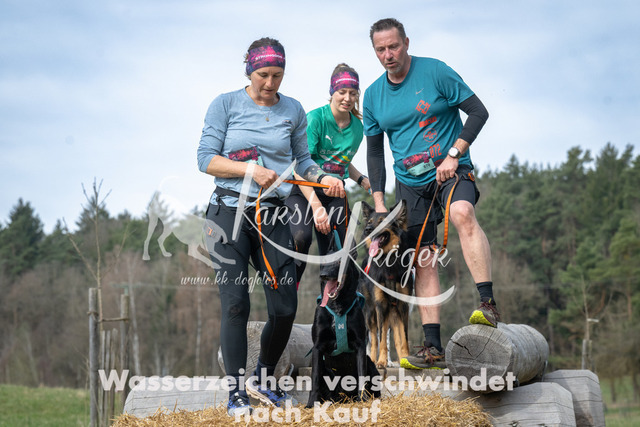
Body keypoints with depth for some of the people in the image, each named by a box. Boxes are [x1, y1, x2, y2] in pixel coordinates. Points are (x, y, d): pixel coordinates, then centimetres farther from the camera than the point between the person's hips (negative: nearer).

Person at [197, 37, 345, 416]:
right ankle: (236, 393, 2)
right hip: (229, 211, -3)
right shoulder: (226, 104, 0)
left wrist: (324, 178, -2)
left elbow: (302, 158, 17)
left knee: (285, 307, -2)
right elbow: (206, 159, -4)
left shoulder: (293, 111, 9)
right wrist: (250, 169, -16)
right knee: (235, 304, -9)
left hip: (273, 216, 3)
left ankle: (263, 381, 21)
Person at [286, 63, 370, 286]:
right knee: (301, 237, -29)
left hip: (335, 195, 5)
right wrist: (316, 206, -26)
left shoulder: (357, 127, 8)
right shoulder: (315, 118, -11)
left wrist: (362, 180, 4)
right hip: (304, 191, -5)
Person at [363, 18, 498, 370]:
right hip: (410, 183, 4)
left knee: (462, 214, -35)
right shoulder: (373, 95, 6)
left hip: (451, 170, -4)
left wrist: (453, 154, -16)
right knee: (423, 260, -1)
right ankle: (433, 347, -1)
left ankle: (488, 303, -39)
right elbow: (374, 152, 14)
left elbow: (478, 112, -7)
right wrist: (378, 202, 6)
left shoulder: (435, 72, -7)